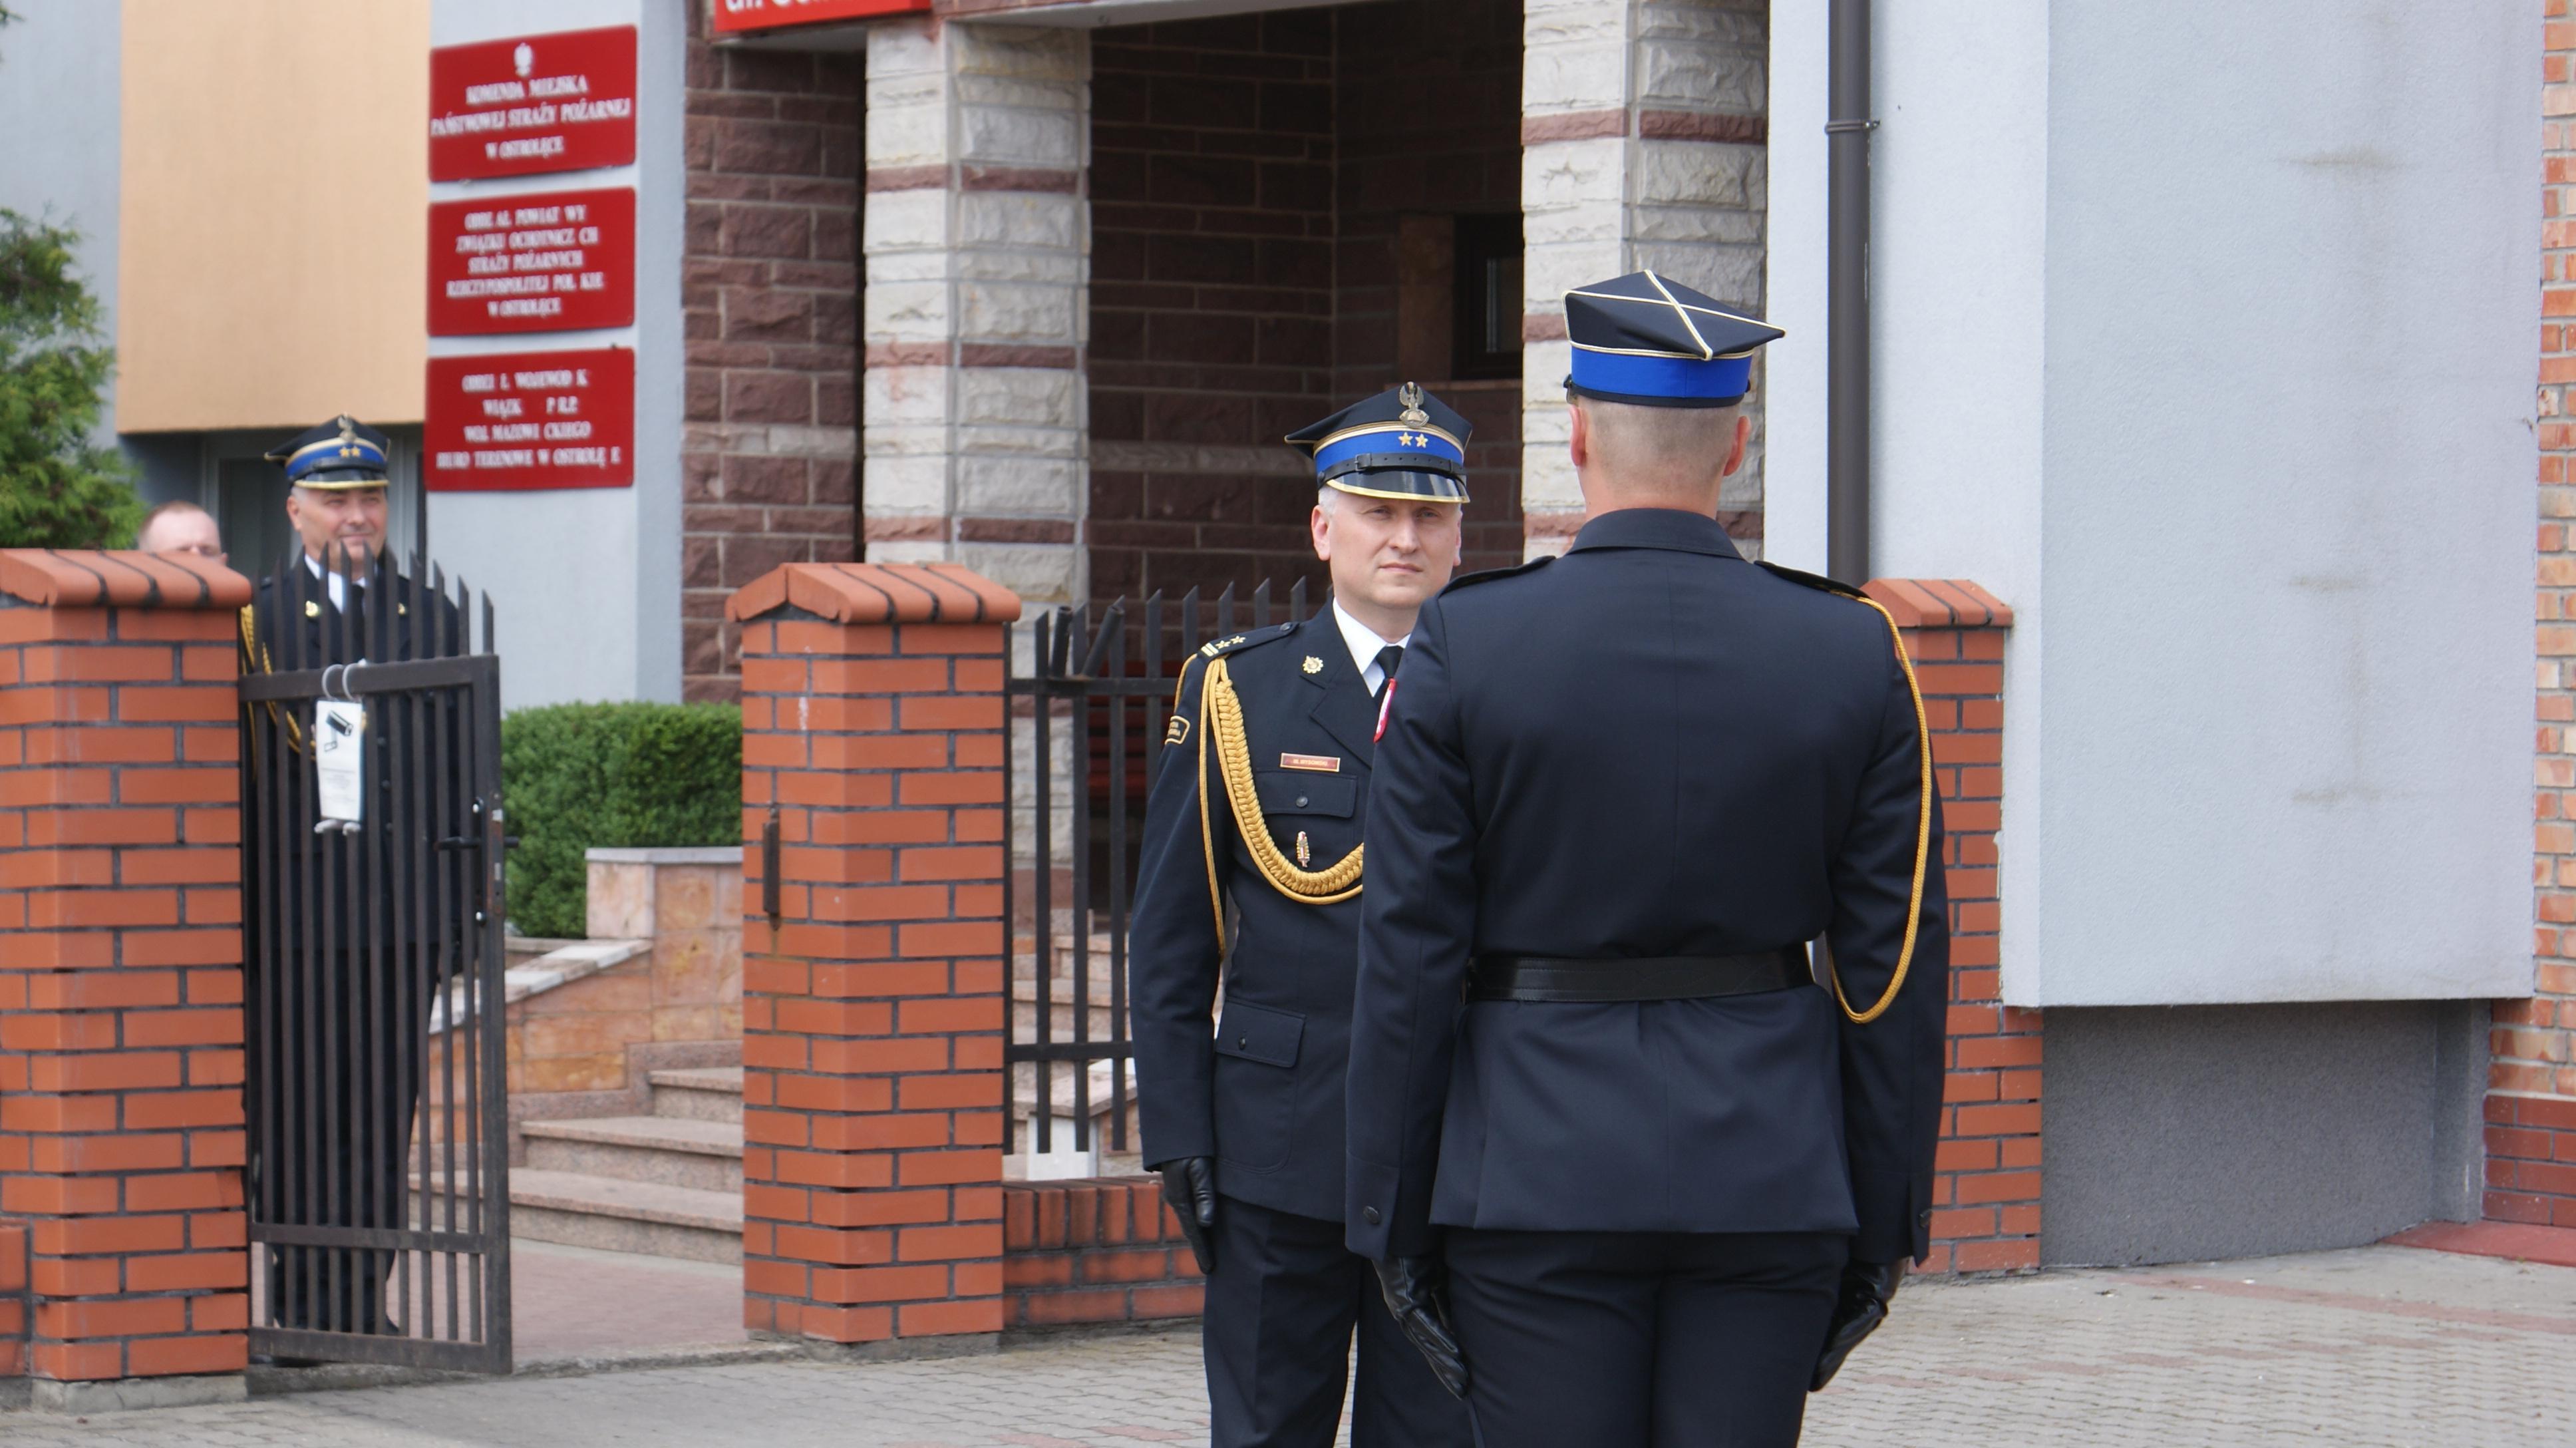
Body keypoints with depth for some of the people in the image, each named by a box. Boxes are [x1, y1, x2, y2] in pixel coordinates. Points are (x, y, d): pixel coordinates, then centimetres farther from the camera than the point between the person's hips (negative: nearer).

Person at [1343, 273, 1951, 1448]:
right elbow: (1897, 966, 1)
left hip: (1540, 1177, -2)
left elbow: (1408, 958, -5)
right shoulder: (1854, 656, 0)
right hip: (1768, 1178, 2)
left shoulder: (1466, 647, -6)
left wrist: (1389, 1219, 2)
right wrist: (1885, 1225, 9)